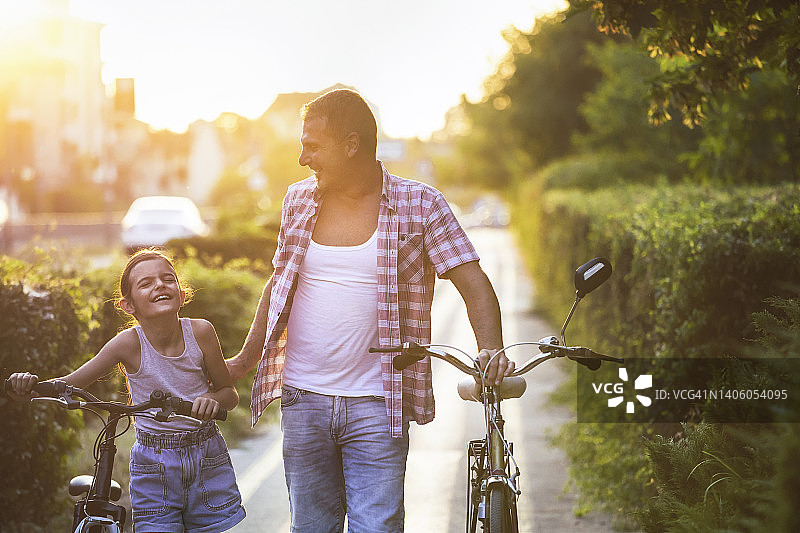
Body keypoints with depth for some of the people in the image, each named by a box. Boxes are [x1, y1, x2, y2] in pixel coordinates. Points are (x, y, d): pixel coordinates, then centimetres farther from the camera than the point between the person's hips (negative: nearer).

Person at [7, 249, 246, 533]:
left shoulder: (200, 332, -10)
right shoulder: (130, 343, -14)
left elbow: (230, 392, 1)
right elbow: (68, 384, -6)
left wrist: (214, 398, -22)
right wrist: (32, 385, -25)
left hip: (208, 459, 1)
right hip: (153, 467, -1)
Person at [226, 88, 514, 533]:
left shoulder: (420, 205, -4)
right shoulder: (299, 200, 8)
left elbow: (473, 283, -7)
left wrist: (491, 350, -23)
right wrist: (246, 360, 24)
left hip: (376, 407, -4)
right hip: (303, 398, 4)